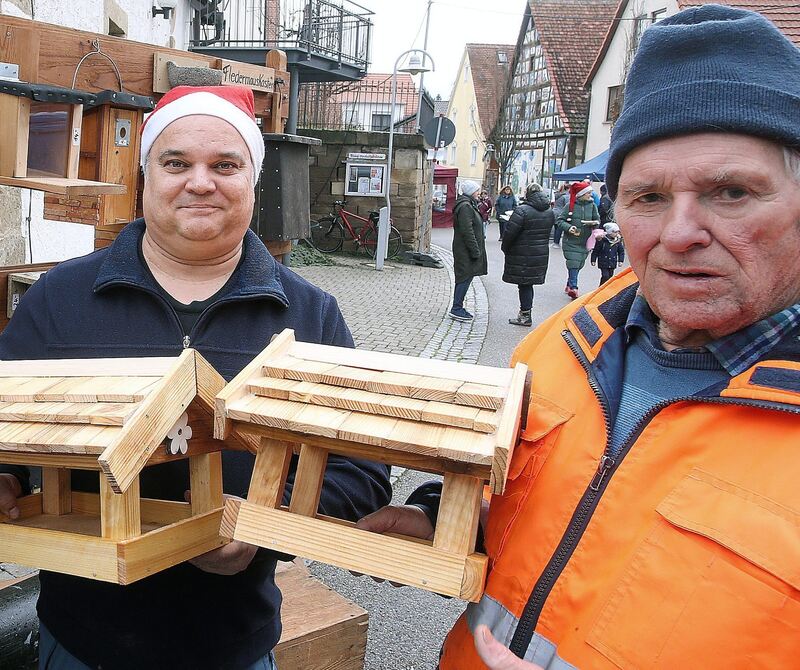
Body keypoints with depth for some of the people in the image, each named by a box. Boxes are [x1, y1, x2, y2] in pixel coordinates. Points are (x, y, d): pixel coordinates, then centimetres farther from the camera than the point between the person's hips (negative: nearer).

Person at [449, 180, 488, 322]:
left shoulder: (469, 205, 18)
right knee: (465, 277, -7)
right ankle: (456, 309, -3)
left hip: (465, 250, 10)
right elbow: (467, 231, -22)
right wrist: (475, 251, -21)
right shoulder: (465, 207, -16)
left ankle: (458, 307, 19)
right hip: (466, 250, -10)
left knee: (464, 278, 13)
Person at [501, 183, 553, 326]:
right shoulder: (549, 212, 6)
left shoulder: (522, 211, -17)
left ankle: (525, 316, 8)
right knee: (528, 283, 15)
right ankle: (525, 313, 22)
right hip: (541, 254, 6)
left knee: (524, 284, 2)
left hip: (522, 255, -6)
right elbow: (547, 232, 14)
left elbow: (510, 232, -16)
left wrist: (505, 248, -2)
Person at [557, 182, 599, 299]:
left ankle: (569, 286, 26)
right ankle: (573, 287, -10)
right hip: (571, 241, -4)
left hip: (585, 242, 4)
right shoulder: (571, 205, -6)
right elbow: (560, 220, -3)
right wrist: (568, 227, -21)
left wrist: (594, 222, -15)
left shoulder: (592, 205, 4)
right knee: (573, 264, -11)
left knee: (579, 265, 10)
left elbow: (597, 220, 9)